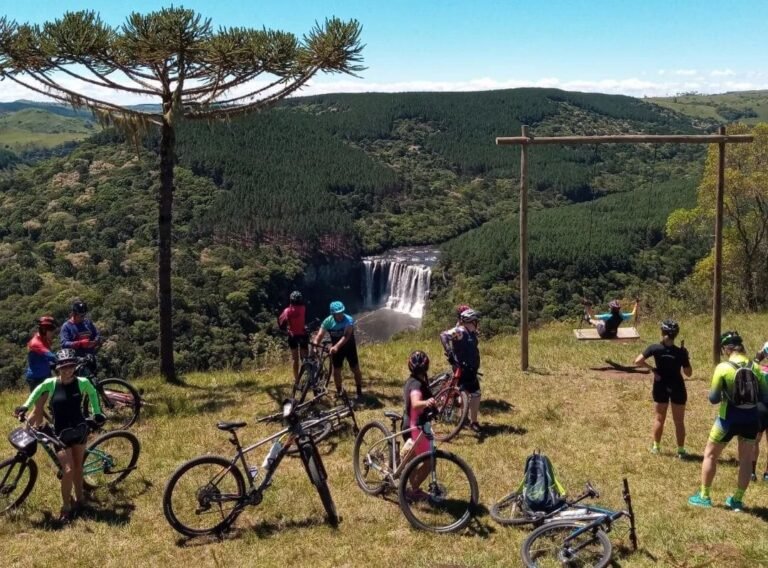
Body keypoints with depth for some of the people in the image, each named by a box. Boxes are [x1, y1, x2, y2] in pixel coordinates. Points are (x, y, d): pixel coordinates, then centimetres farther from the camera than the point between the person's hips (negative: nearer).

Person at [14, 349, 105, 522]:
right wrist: (25, 406, -7)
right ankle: (65, 507, 6)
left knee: (78, 467, 16)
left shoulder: (82, 382, -11)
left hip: (79, 429, 2)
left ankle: (79, 498, 36)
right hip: (61, 434, -2)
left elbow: (92, 393, 10)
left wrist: (97, 412, 7)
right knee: (68, 470, -11)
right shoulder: (51, 383, -14)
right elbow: (37, 391, 6)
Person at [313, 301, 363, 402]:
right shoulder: (328, 321, -18)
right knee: (336, 371, 5)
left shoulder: (349, 320, -28)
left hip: (349, 347, -2)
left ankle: (359, 392, 12)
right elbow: (320, 335, -23)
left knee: (355, 369, -1)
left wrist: (336, 347, -52)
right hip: (336, 348, 2)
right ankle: (339, 392, 21)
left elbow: (346, 336, -39)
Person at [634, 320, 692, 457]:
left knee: (659, 418, 18)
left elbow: (638, 361, -15)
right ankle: (681, 450, 15)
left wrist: (652, 368, -5)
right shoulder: (681, 352, -15)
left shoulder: (655, 348, -12)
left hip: (660, 387, 2)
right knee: (679, 421, 10)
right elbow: (688, 373, -7)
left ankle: (656, 447, 26)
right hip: (677, 388, -2)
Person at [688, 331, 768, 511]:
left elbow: (713, 398, -10)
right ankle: (737, 500, 23)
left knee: (710, 455, 14)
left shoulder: (723, 367, -13)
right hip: (751, 418, 3)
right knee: (746, 460, 16)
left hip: (729, 418, -3)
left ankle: (704, 496, 19)